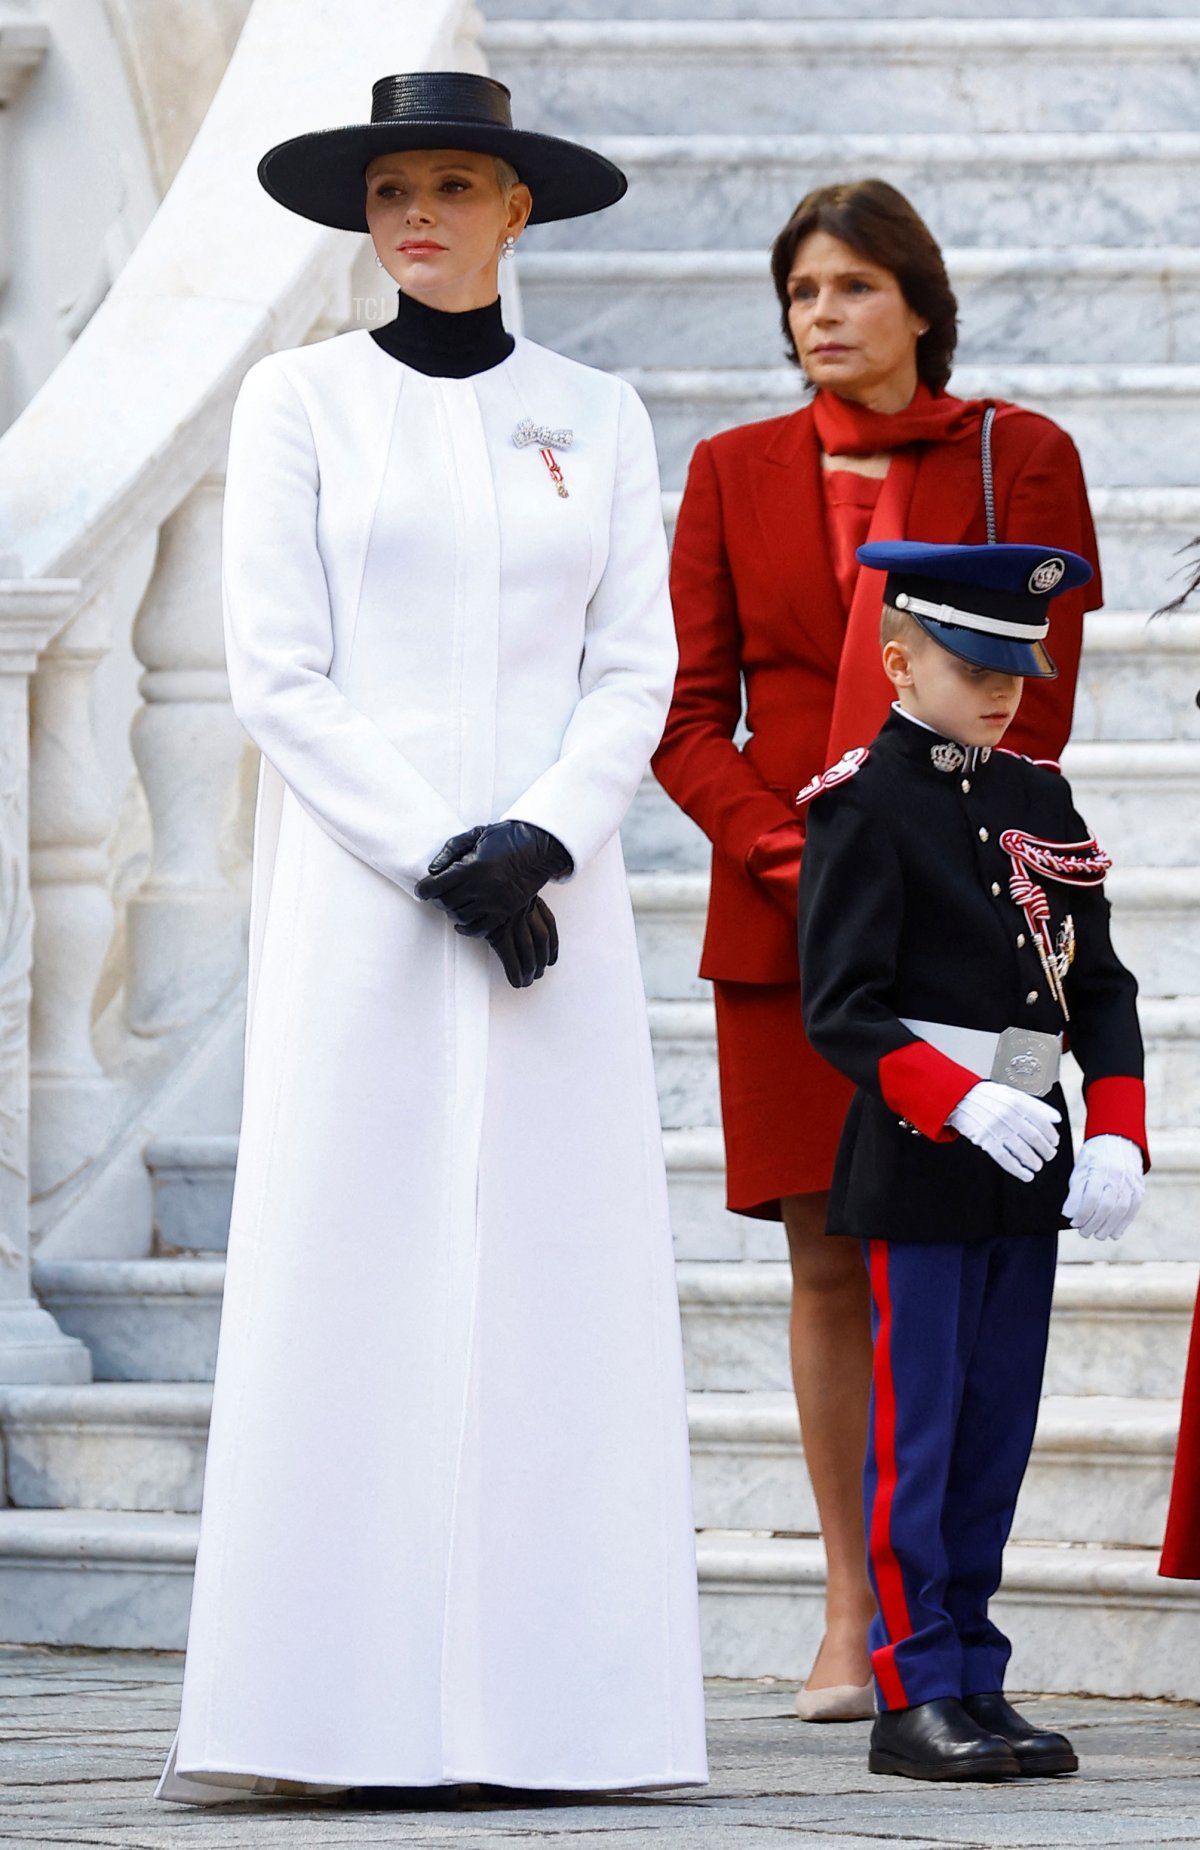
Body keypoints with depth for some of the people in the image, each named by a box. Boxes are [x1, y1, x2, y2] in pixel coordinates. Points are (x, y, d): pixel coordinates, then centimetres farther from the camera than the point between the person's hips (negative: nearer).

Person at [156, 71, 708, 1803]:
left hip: (558, 896, 2)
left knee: (559, 1272, -2)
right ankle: (318, 1707, -7)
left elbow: (636, 672, 6)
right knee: (342, 1270, -7)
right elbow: (279, 675, -3)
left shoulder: (596, 418, 11)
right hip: (354, 889, -2)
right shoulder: (301, 400, 4)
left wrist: (542, 839, -11)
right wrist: (438, 860, -12)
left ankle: (552, 1699, 0)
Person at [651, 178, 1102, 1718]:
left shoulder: (1020, 460, 4)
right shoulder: (736, 474, 10)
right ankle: (850, 1609, 4)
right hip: (784, 920, 2)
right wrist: (787, 847, -9)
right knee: (827, 1256, 1)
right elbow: (688, 714, 6)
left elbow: (1034, 706, 0)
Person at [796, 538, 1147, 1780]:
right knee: (917, 1432, -4)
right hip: (917, 1164, -6)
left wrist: (1117, 1131, -2)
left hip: (1030, 1166, 6)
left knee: (998, 1436, 8)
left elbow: (1097, 984, 12)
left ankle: (974, 1684, 13)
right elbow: (842, 1008, -14)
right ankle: (917, 1694, -1)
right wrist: (963, 1103, -25)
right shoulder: (863, 808, -7)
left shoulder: (1039, 803, 12)